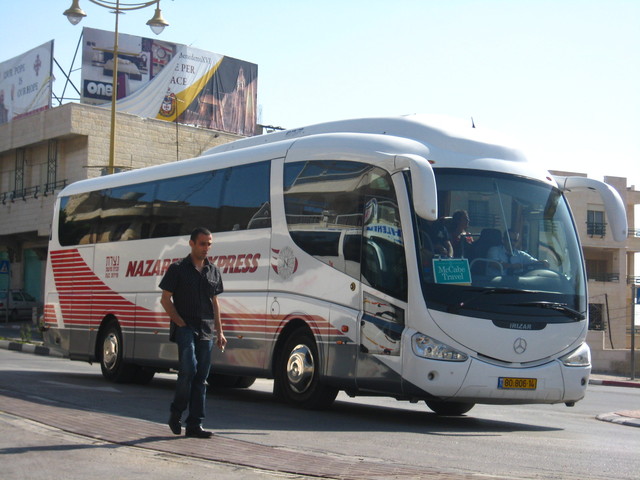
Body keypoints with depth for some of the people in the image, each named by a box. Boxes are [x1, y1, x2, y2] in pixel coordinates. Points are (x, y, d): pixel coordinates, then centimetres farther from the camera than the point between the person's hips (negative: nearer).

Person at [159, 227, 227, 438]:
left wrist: (219, 331, 13)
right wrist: (180, 323, -9)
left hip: (206, 330, 5)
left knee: (201, 377, 3)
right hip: (185, 327, -5)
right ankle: (176, 414, 1)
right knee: (189, 368, -19)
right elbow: (165, 299, 0)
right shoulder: (178, 269, 0)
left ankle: (194, 424, 7)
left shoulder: (213, 271, 14)